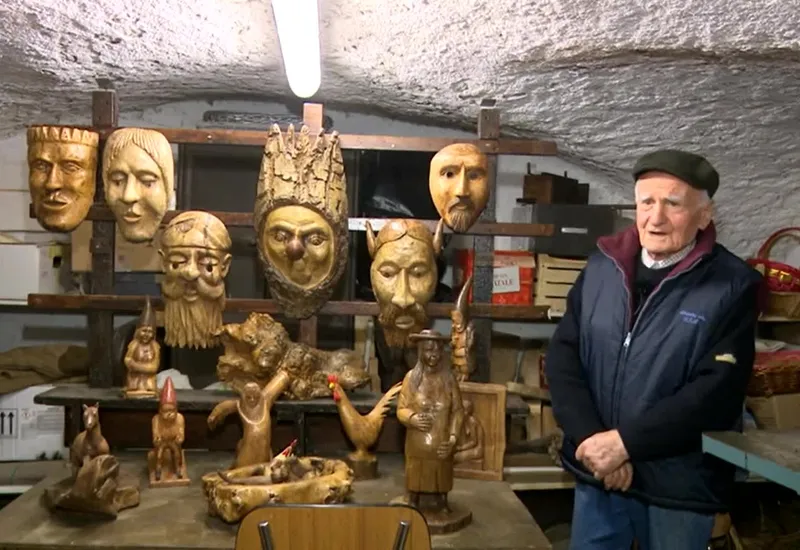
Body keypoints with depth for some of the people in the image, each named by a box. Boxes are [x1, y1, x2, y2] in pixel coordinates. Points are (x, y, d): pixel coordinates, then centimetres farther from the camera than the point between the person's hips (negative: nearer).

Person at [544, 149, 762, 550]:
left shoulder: (733, 286, -9)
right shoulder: (602, 267, 1)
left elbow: (718, 390, -17)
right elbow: (563, 356, -2)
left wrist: (624, 442, -20)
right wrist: (591, 439, -15)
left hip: (680, 486, -3)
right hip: (596, 472, 3)